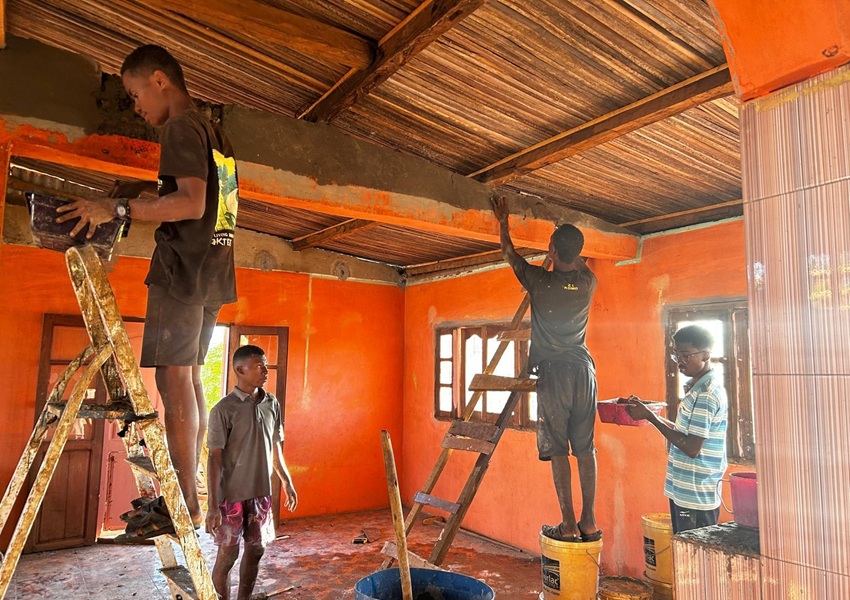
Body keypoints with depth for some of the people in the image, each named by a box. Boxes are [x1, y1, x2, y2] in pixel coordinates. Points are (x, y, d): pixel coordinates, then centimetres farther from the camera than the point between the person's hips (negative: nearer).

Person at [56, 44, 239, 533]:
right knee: (190, 379, 10)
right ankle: (186, 490, 17)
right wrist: (145, 188, 22)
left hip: (182, 271, -9)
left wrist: (118, 208, -14)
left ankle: (186, 505, -4)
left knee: (175, 380, -8)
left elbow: (191, 204, -19)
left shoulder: (180, 128, -6)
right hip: (213, 274, 9)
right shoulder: (217, 134, 21)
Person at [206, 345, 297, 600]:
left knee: (256, 550, 15)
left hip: (261, 493, 6)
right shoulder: (224, 409, -15)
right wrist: (213, 505, -17)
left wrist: (287, 482, 16)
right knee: (228, 554, 7)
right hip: (232, 494, -5)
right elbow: (214, 458, -15)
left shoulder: (272, 404, 2)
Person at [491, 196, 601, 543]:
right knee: (585, 449, 7)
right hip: (583, 369, 4)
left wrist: (502, 220, 28)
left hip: (553, 371, -4)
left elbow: (508, 253, 14)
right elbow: (579, 264, 33)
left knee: (558, 450, -1)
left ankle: (569, 525, 0)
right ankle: (589, 523, 11)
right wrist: (571, 247, 45)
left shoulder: (539, 280, -3)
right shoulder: (588, 283, 6)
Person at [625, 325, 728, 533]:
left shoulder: (707, 393, -19)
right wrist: (647, 413, 6)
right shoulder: (697, 386, 11)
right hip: (683, 492, 10)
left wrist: (650, 417, -20)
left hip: (696, 498, -10)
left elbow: (692, 448, -23)